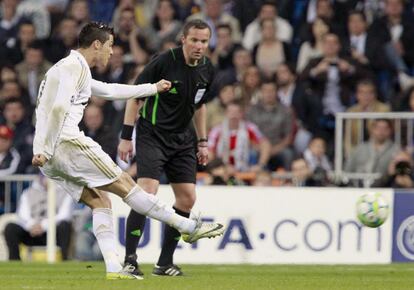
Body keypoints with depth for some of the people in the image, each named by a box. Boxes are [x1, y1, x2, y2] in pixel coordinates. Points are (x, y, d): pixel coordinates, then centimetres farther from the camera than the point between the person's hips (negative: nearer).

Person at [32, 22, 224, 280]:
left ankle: (113, 267, -4)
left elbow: (110, 90, 39)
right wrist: (45, 150, -20)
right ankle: (189, 227, 0)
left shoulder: (76, 69, 27)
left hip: (50, 157, 10)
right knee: (124, 185, -4)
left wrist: (153, 88, 45)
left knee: (99, 200, 8)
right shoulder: (74, 65, -5)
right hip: (66, 142, -10)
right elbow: (59, 108, -18)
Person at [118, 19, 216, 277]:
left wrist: (203, 142, 16)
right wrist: (126, 137, -12)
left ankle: (165, 262, 11)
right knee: (147, 192, -20)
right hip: (152, 135, -6)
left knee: (187, 198, 1)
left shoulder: (207, 70, 2)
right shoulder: (164, 62, -16)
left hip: (182, 139, 6)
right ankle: (129, 259, -17)